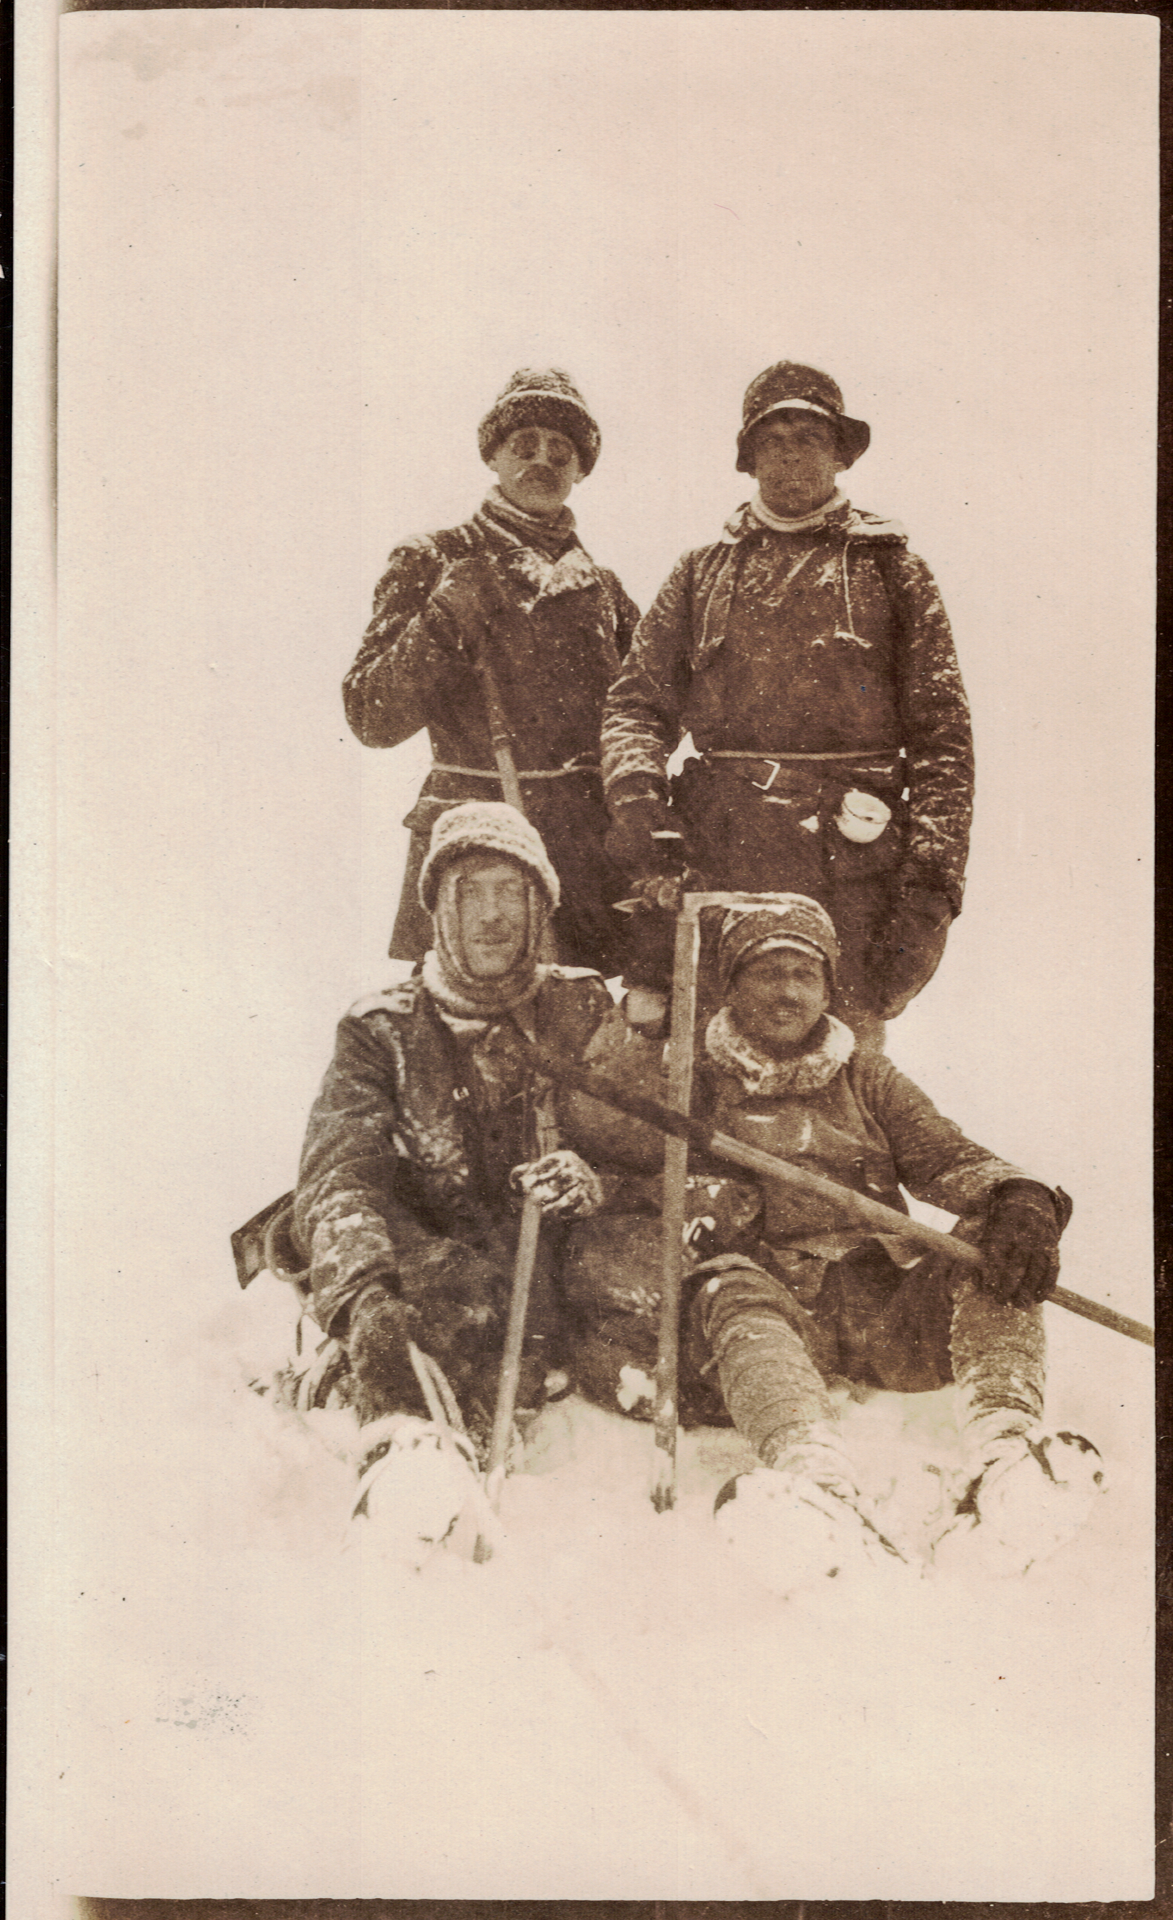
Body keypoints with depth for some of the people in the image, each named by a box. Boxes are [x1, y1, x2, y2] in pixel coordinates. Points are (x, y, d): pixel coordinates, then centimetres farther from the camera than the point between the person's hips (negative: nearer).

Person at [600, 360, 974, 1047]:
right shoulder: (703, 573, 18)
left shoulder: (892, 570, 12)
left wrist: (932, 875, -6)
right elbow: (636, 702, 11)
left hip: (849, 860, -1)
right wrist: (638, 805, -9)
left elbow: (944, 735, 5)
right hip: (712, 854, 2)